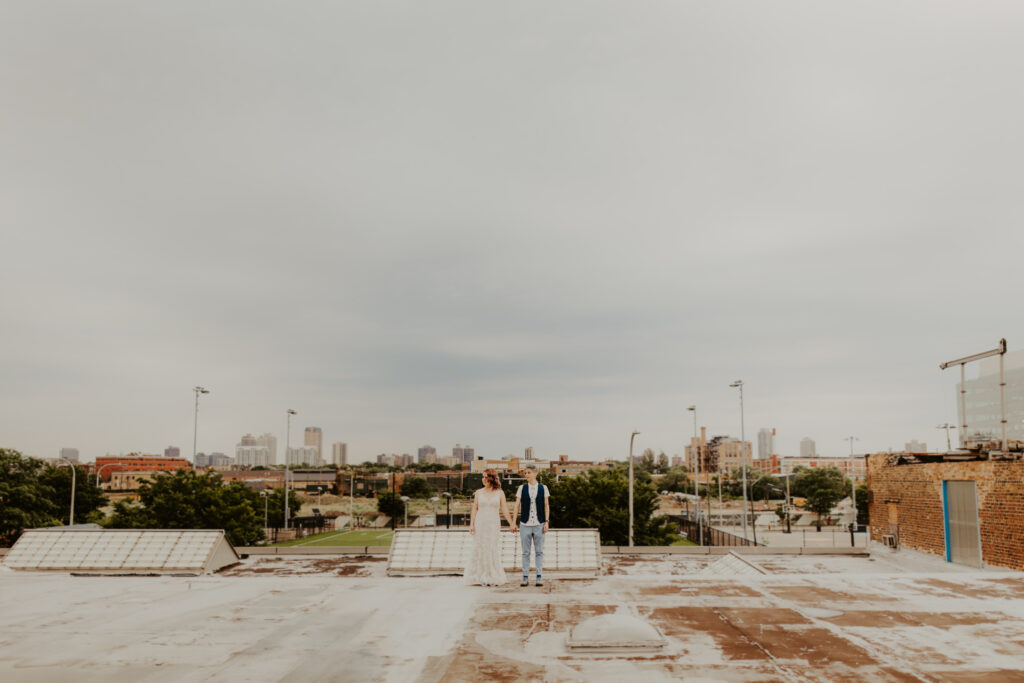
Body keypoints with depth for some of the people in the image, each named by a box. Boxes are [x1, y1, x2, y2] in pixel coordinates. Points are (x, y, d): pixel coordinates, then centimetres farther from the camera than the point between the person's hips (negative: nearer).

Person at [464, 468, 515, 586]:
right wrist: (471, 524, -3)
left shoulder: (500, 493, 4)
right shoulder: (478, 492, 6)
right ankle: (481, 578, 8)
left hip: (493, 524, -1)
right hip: (480, 523, 1)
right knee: (480, 550, 0)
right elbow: (474, 509, 6)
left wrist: (511, 523, -6)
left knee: (493, 551, -1)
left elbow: (504, 510, 2)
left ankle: (493, 578, 7)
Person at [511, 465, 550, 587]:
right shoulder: (522, 488, 5)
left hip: (539, 524, 0)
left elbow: (546, 506, 6)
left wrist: (546, 522, 0)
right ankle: (525, 577, 8)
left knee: (539, 552, 2)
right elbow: (517, 505, 6)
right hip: (525, 524, 0)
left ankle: (539, 577, 8)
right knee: (525, 552, 3)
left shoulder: (543, 488, 5)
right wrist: (514, 522, 1)